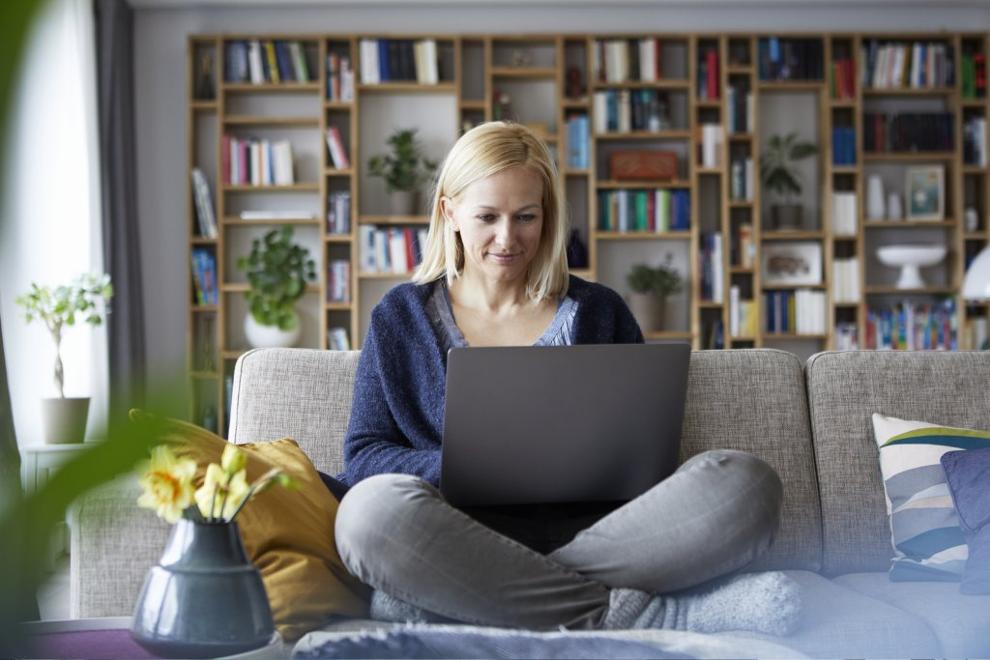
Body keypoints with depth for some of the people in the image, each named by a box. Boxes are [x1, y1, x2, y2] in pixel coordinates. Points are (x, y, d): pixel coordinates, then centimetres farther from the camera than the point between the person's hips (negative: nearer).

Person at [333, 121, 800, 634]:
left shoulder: (598, 312, 18)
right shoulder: (401, 317, 16)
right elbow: (363, 455, 8)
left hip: (592, 525, 2)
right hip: (468, 532, -1)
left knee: (744, 482, -26)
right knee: (373, 509, -36)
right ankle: (623, 610, -29)